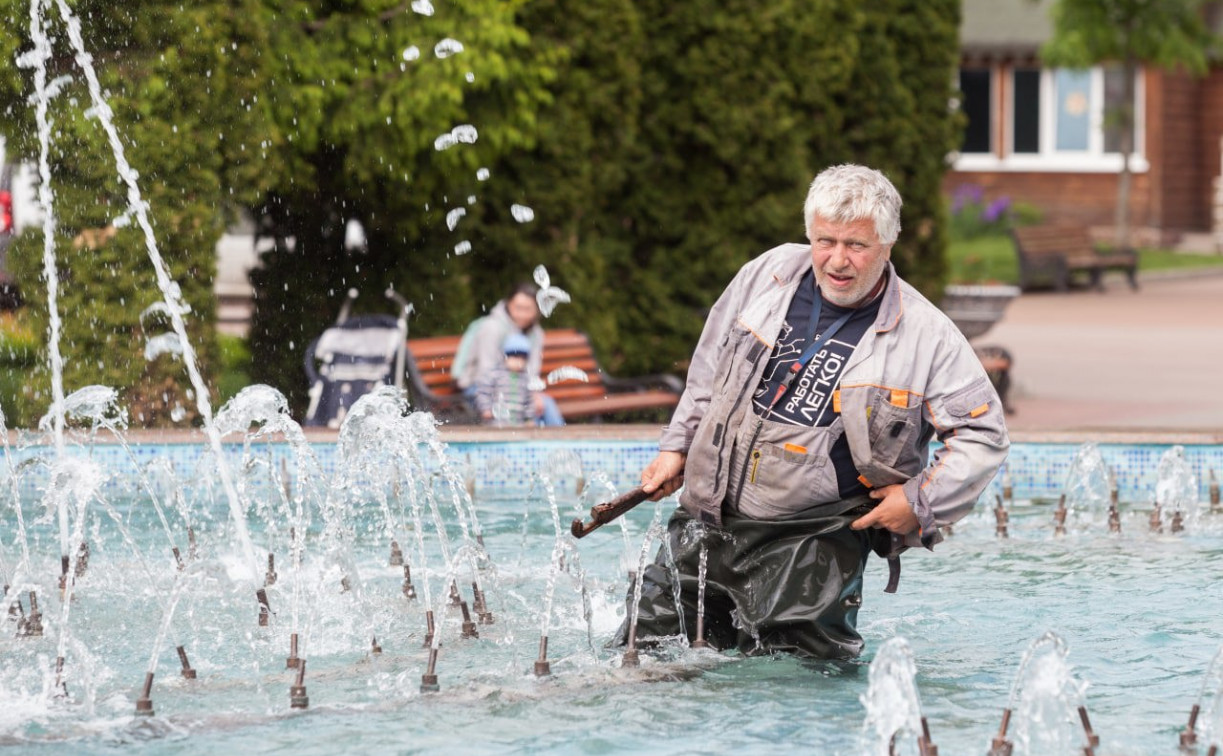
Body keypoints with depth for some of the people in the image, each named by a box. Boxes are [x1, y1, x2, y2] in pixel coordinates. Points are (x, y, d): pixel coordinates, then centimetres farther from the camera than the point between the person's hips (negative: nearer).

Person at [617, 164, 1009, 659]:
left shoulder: (926, 335, -8)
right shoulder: (768, 275, 2)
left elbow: (984, 434, -1)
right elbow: (710, 370, 19)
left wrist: (920, 502, -9)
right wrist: (678, 446, 16)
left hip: (812, 546, -3)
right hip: (711, 521, 4)